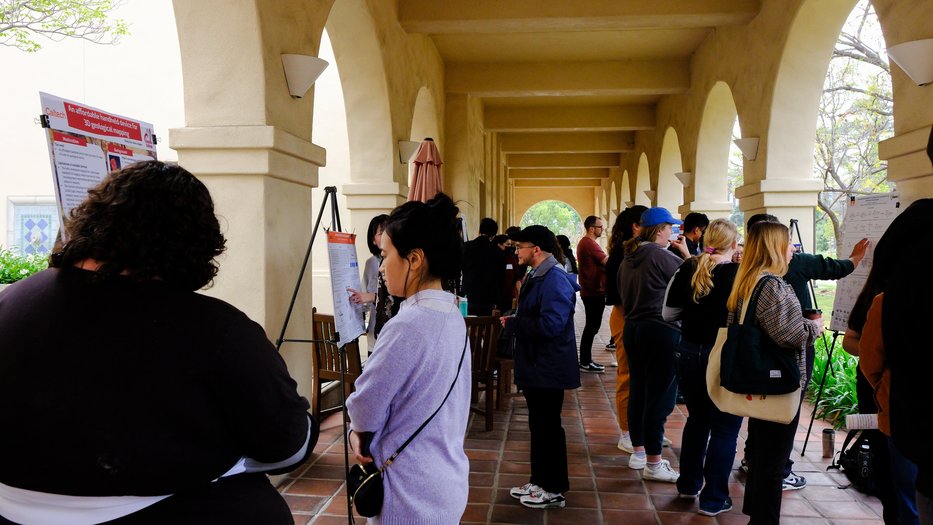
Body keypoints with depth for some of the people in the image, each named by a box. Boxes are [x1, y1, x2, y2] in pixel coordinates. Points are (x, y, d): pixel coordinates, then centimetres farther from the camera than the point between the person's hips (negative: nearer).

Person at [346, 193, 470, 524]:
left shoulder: (406, 327, -26)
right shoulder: (453, 315, 2)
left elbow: (365, 410, -15)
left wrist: (357, 429, 6)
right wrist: (362, 428, 1)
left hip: (412, 497, -8)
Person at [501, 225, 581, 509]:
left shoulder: (555, 280, -21)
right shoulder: (537, 276, 12)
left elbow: (550, 324, -30)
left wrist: (512, 324, -19)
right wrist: (514, 320, 4)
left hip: (548, 368, -10)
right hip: (535, 366, 10)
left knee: (548, 427, 1)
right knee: (539, 425, 17)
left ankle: (554, 489, 14)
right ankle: (539, 481, 29)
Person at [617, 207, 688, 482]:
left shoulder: (628, 258, 11)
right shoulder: (661, 256, -15)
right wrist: (685, 252, 2)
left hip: (633, 329, 9)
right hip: (662, 331, -9)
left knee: (638, 391, 15)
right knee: (659, 397, -2)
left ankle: (638, 452, 26)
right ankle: (653, 464, 3)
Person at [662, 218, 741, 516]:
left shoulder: (687, 270, -1)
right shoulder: (738, 274, -15)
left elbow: (668, 314, 7)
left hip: (690, 354, 5)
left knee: (697, 419, 22)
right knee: (725, 429, 8)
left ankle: (689, 484, 34)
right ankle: (714, 498, 15)